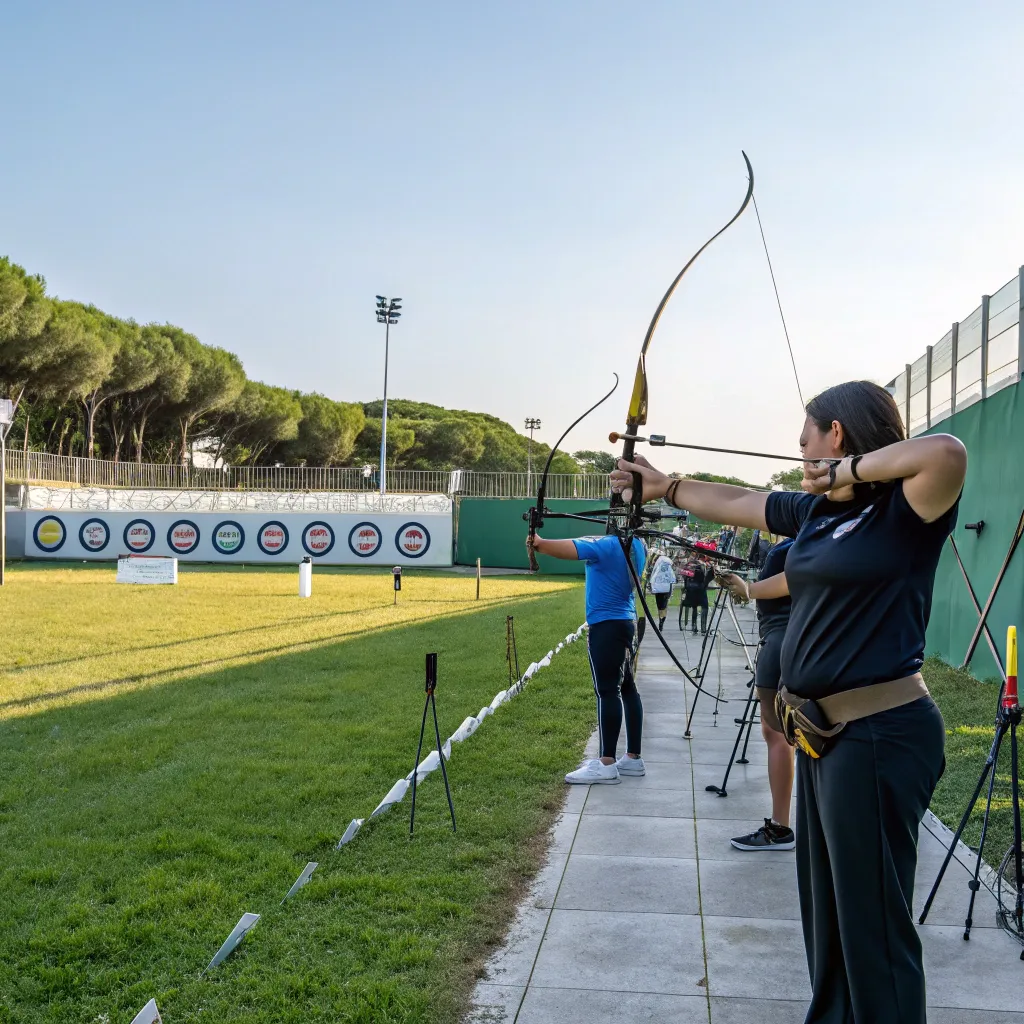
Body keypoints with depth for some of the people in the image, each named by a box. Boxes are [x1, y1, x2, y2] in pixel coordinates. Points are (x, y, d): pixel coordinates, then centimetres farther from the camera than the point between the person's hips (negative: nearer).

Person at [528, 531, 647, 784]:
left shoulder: (607, 545, -17)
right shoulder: (636, 546, 9)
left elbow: (565, 550, -26)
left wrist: (538, 543, -14)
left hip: (606, 625, -9)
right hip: (627, 622, 9)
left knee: (607, 691, -9)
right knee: (627, 688, 12)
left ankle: (606, 764, -10)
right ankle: (633, 758, 18)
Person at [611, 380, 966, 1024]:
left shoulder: (905, 511, -13)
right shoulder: (814, 511, 12)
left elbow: (947, 452, -33)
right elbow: (736, 503, 25)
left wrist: (850, 470, -19)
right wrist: (666, 487, 34)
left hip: (879, 734, -9)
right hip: (826, 731, 9)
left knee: (872, 923, 0)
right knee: (825, 906, 21)